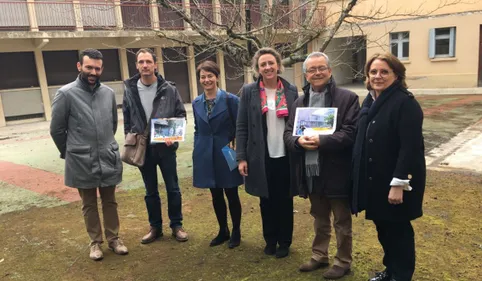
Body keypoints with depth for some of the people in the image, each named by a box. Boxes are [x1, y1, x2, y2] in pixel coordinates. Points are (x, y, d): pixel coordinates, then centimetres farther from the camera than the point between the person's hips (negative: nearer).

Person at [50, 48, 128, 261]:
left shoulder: (108, 93, 3)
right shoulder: (66, 93, -9)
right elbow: (56, 129, -2)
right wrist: (70, 153, 7)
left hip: (109, 159, 3)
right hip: (82, 162, -3)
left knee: (109, 202, 15)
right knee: (89, 204, 13)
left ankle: (113, 238, 29)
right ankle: (95, 241, 28)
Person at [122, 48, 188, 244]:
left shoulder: (169, 89, -4)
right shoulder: (129, 90, 0)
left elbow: (181, 114, 1)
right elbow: (127, 120, 7)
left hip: (166, 148, -1)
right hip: (143, 149, 2)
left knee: (173, 189, 8)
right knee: (150, 192, 13)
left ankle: (176, 225, 24)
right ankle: (155, 227, 28)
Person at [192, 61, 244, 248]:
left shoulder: (230, 100, -8)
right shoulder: (196, 103, 6)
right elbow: (197, 130, 13)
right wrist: (196, 153, 7)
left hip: (227, 154, -4)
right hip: (207, 156, 4)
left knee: (231, 194, 7)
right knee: (216, 196, 14)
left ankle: (236, 232, 26)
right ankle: (223, 231, 31)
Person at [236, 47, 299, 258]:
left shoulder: (291, 90, 3)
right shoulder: (249, 91, -1)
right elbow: (241, 127, -2)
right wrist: (241, 157, -7)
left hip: (285, 156, 1)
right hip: (261, 157, 0)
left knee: (284, 200, 11)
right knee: (266, 201, 14)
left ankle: (284, 242, 28)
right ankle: (270, 240, 32)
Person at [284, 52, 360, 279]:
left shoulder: (347, 98, -7)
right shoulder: (299, 102, 10)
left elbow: (351, 133, -16)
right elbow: (288, 133, 6)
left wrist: (322, 141, -25)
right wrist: (299, 141, -16)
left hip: (336, 173, -5)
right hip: (311, 173, 5)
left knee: (342, 222, 12)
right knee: (320, 219, 23)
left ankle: (343, 262, 29)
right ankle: (319, 256, 39)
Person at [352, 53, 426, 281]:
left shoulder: (405, 102, -16)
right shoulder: (370, 101, 9)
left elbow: (410, 148, -22)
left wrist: (398, 184, -25)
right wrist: (361, 175, 13)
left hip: (395, 181, -7)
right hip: (373, 179, 7)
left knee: (398, 229, 8)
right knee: (382, 227, 19)